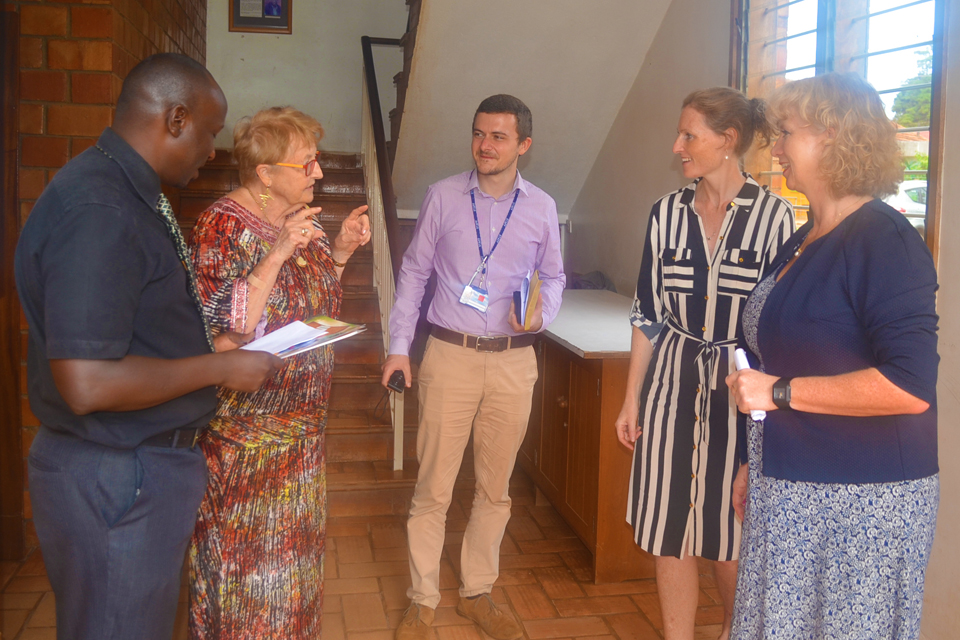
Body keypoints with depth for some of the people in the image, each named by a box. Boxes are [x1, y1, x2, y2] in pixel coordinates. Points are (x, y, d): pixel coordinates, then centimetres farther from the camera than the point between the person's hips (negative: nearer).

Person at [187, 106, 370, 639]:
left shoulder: (300, 220, 5)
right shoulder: (223, 226, -19)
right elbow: (225, 327, -27)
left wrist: (340, 251, 2)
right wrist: (278, 254, -32)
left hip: (301, 427, 8)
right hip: (245, 429, -8)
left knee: (293, 548, 20)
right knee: (244, 558, 6)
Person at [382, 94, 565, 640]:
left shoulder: (542, 208, 4)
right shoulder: (443, 197, 1)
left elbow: (554, 277, 14)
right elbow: (414, 273, 6)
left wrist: (541, 315, -8)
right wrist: (399, 347, 2)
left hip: (513, 362, 2)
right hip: (449, 356, -1)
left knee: (495, 488, 12)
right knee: (433, 488, 2)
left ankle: (477, 592, 30)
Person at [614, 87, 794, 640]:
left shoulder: (775, 216, -7)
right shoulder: (668, 212, 3)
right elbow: (649, 314, 7)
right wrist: (631, 399, 7)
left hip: (742, 390, -2)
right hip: (672, 386, 3)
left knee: (732, 534, 11)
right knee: (668, 530, 6)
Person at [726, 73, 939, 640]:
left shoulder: (883, 241, -17)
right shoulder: (802, 242, 11)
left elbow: (910, 385, -26)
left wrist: (779, 391, -20)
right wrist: (758, 465, 22)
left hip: (860, 501, -8)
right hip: (791, 489, 8)